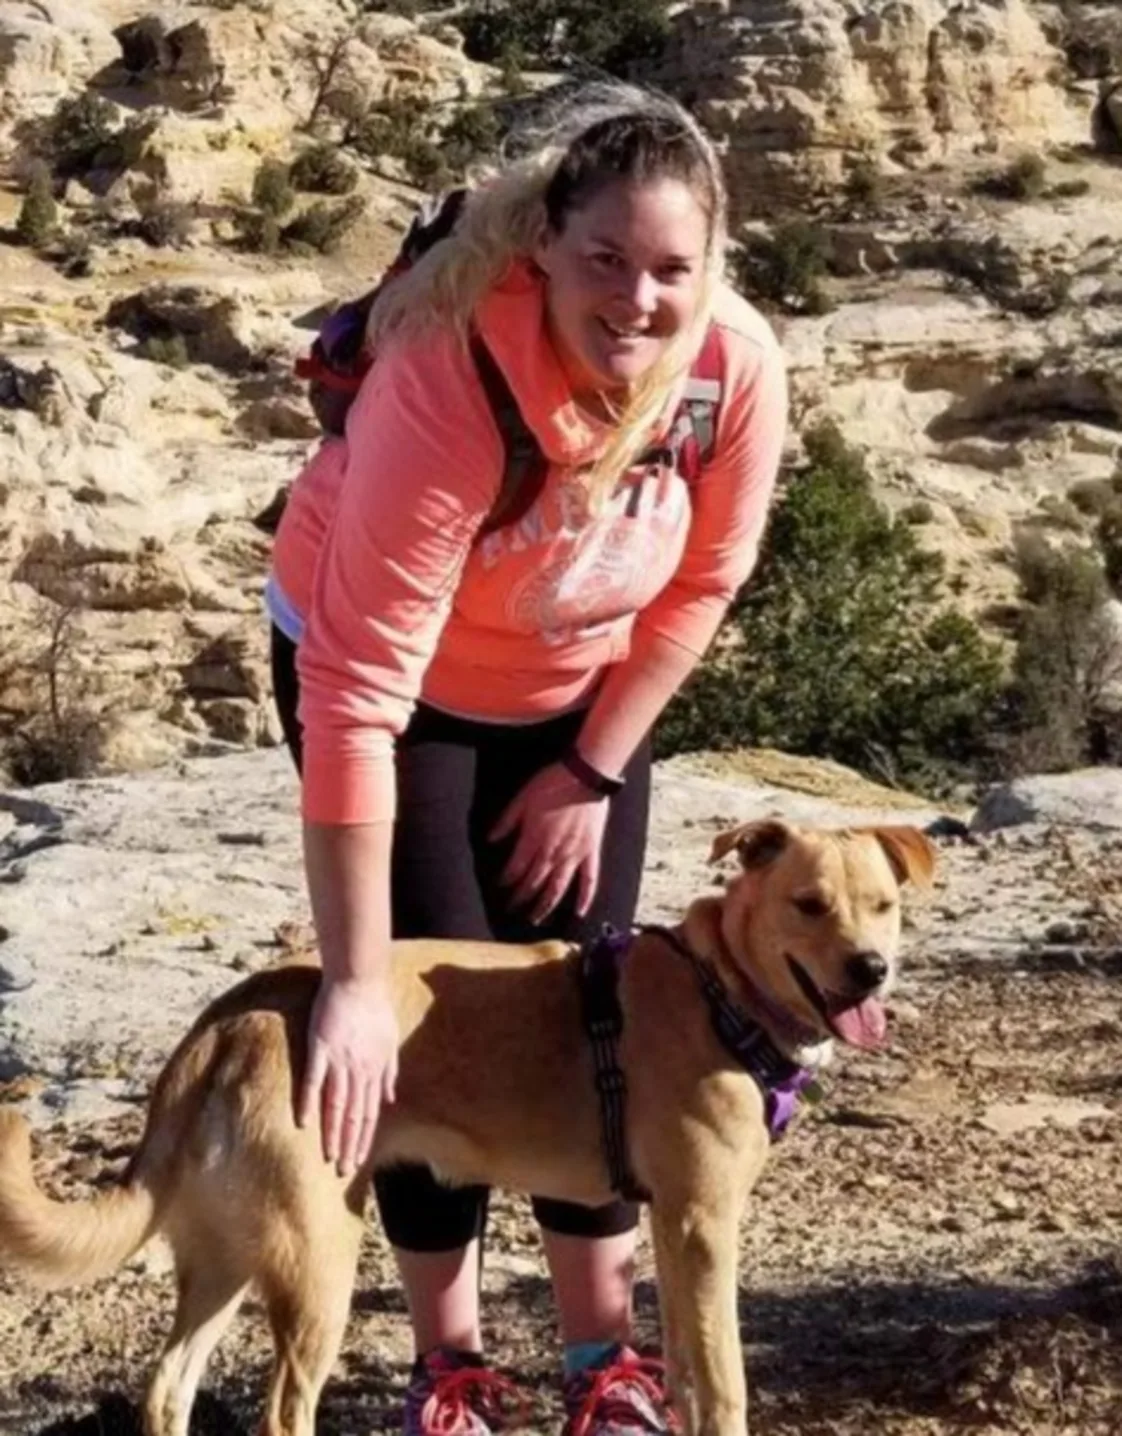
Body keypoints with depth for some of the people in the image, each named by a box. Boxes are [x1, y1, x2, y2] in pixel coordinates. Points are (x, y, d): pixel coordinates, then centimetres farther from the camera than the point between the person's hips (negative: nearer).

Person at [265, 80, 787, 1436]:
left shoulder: (739, 366, -26)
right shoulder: (451, 376, -39)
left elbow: (701, 586, -7)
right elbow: (362, 690, -40)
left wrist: (594, 774, -5)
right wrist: (353, 981, -40)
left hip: (579, 690, 4)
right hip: (394, 674, -3)